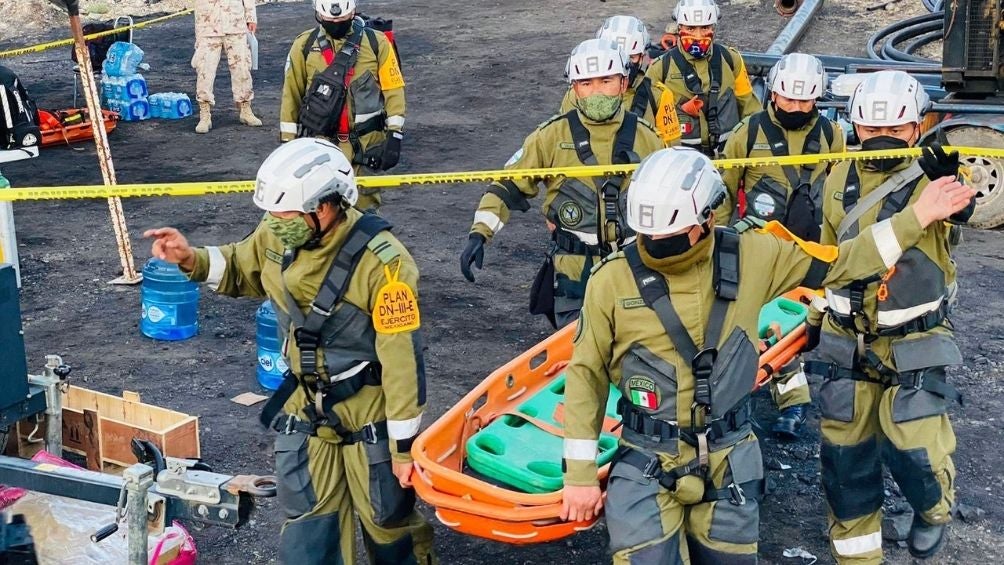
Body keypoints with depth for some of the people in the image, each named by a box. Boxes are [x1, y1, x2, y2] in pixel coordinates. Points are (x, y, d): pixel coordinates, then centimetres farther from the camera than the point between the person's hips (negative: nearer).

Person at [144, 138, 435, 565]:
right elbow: (240, 269, 14)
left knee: (387, 520, 12)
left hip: (370, 416, -5)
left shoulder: (381, 263, -28)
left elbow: (402, 359, -23)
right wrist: (192, 259, -6)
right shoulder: (277, 236, -10)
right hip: (305, 404, 5)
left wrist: (405, 444, -18)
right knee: (307, 529, 12)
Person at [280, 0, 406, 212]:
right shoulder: (304, 45, 2)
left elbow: (393, 89, 0)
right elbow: (291, 94, 6)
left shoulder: (376, 43, -1)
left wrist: (394, 136, -6)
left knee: (365, 206, 8)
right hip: (320, 142, 0)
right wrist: (288, 142, 5)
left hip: (366, 142, 0)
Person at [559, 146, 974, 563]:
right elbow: (586, 373, -3)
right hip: (646, 467, -2)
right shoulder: (613, 279, -11)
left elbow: (839, 263, 6)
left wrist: (916, 219, 3)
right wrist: (580, 473, -2)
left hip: (728, 462, 2)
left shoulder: (751, 256, -7)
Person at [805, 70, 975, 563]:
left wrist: (948, 184, -57)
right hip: (845, 343, 4)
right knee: (845, 454, 7)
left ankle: (934, 508, 26)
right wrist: (818, 313, 20)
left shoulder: (932, 176, -12)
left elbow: (959, 209, -36)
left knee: (913, 449, -10)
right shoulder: (839, 180, 2)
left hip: (914, 346, -4)